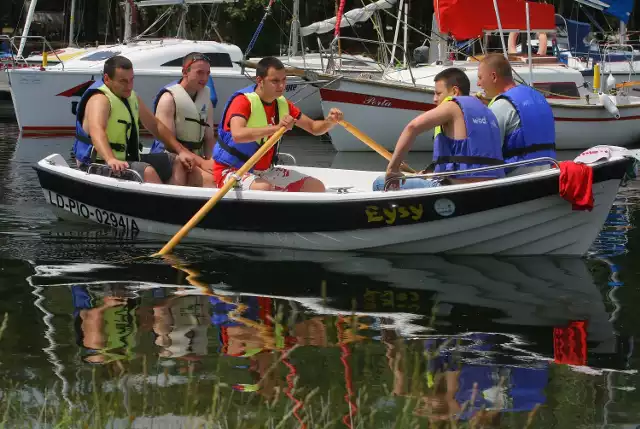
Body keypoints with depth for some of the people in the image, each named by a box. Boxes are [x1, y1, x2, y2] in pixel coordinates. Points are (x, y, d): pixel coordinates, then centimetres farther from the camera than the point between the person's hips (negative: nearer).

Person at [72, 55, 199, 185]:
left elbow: (155, 125, 18)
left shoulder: (131, 96, 11)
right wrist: (111, 160, -55)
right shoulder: (100, 100, -18)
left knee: (179, 162, 6)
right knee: (147, 171, -34)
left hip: (126, 159, 10)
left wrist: (181, 150, 9)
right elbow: (96, 131, -37)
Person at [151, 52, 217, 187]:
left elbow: (209, 138, 11)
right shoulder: (168, 98, -9)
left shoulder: (206, 100, 13)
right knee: (209, 179, -31)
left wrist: (210, 161, -12)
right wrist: (201, 162, -24)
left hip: (197, 160, 7)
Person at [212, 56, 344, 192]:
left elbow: (314, 128, 13)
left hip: (266, 171, 8)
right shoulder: (243, 101, -17)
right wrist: (276, 127, -46)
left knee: (317, 187, 1)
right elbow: (237, 135, -37)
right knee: (265, 188, -39)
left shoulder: (282, 104, 6)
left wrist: (330, 121, -11)